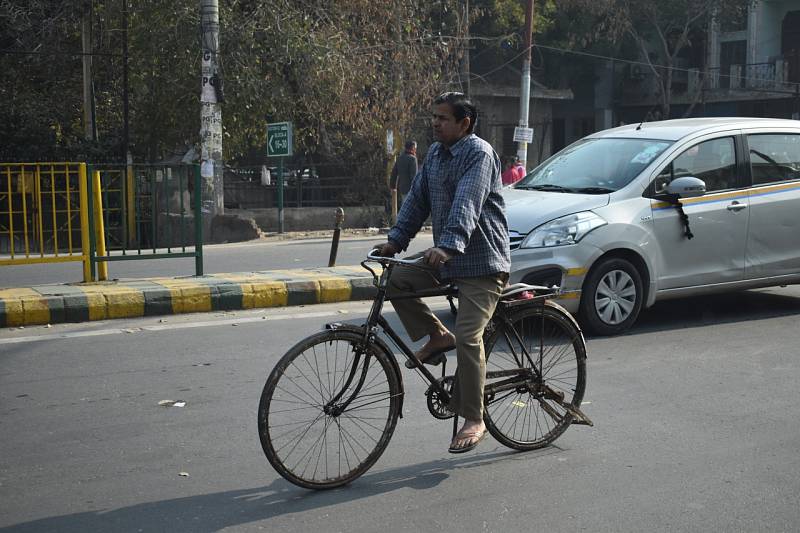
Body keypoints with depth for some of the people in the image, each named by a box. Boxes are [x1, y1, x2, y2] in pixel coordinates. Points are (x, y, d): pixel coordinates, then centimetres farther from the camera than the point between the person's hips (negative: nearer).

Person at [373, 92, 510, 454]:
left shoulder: (479, 153, -14)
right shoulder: (435, 153, 12)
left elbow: (467, 203, -28)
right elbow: (417, 199, 14)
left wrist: (448, 246, -40)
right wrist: (395, 240, 3)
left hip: (481, 263, -8)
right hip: (445, 258, 8)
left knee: (467, 336, -15)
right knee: (396, 280, -6)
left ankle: (474, 420, -5)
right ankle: (436, 336, 10)